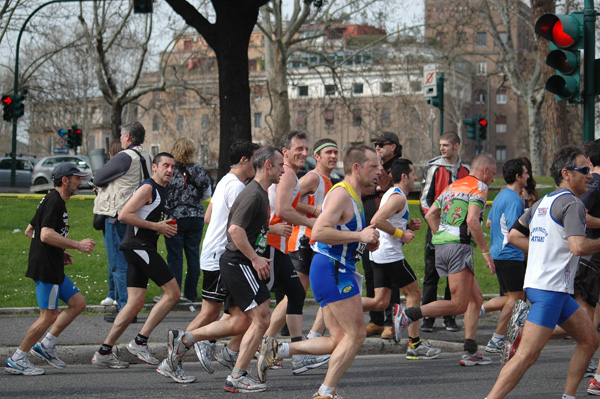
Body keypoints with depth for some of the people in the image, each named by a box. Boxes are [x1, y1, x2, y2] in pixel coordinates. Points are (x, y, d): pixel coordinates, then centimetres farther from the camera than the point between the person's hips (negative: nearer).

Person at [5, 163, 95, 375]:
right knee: (49, 316, -8)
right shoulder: (54, 202, -14)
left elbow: (29, 231, 25)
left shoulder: (55, 202, 18)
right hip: (45, 269, -11)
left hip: (53, 268, 11)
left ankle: (45, 345, 12)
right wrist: (77, 245, -22)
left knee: (78, 303, 10)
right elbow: (46, 235, -26)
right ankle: (17, 360, 1)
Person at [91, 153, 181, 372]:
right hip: (139, 246, -10)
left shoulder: (160, 191, 21)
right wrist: (156, 226, -17)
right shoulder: (147, 188, -10)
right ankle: (140, 341, -9)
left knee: (135, 303, 6)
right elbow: (124, 215, -18)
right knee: (173, 293, -11)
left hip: (141, 249, 10)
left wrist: (165, 227, 15)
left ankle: (104, 352, 7)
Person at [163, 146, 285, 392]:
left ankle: (183, 339, 16)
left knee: (239, 323, 10)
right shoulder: (253, 194, -16)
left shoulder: (261, 193, 17)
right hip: (239, 263, -10)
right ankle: (237, 378, -4)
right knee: (262, 318, -9)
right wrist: (255, 258, -21)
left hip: (239, 263, 10)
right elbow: (235, 229, -25)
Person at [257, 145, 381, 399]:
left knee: (339, 341, 9)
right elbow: (318, 232, -25)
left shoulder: (354, 197, 19)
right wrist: (359, 236, -23)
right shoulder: (341, 194, -14)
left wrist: (366, 242, 13)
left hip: (339, 271, 10)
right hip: (331, 270, -10)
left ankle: (277, 349, 10)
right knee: (356, 334, -8)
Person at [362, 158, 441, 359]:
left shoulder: (390, 194, 18)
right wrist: (401, 233, -18)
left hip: (378, 253, 10)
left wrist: (408, 225, 12)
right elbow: (377, 220, -26)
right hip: (390, 254, -9)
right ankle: (415, 345, 5)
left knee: (381, 302, 8)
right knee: (414, 293, 2)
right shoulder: (398, 197, -14)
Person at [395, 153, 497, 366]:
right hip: (459, 246, -9)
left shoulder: (453, 186, 24)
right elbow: (472, 220, -16)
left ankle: (470, 352, 8)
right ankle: (407, 315, -17)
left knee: (476, 298, 12)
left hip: (441, 245, 9)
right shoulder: (478, 187, -1)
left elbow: (430, 215, 20)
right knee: (458, 305, -10)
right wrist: (485, 252, -12)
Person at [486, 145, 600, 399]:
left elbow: (514, 236, 21)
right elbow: (578, 246, -24)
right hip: (550, 289, -10)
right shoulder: (572, 203, -11)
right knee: (528, 355, -12)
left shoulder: (543, 202, 16)